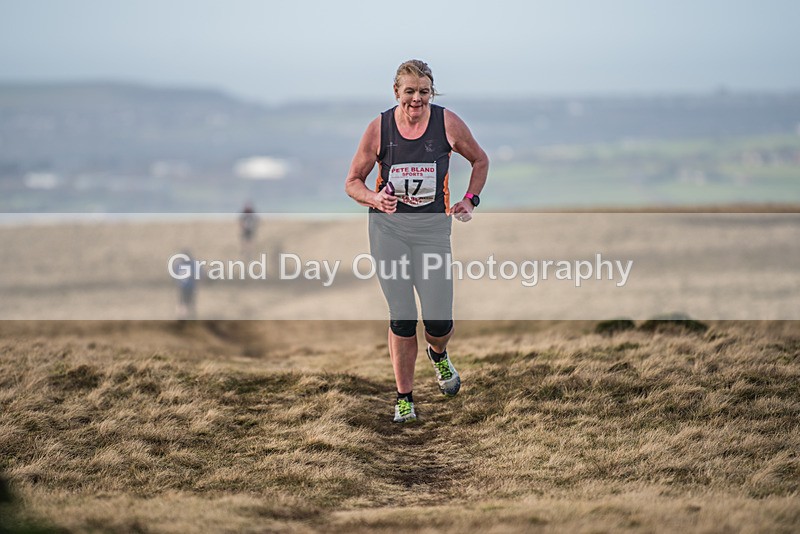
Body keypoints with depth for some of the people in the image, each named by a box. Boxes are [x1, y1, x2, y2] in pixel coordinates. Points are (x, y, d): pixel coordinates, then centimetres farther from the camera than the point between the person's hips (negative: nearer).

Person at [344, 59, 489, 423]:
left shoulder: (448, 123, -4)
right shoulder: (379, 128, -4)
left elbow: (480, 160, 14)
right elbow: (352, 182, 4)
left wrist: (470, 200, 3)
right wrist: (374, 198, -16)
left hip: (432, 227, 0)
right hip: (388, 226, 0)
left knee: (439, 321, -5)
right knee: (401, 318, -4)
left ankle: (438, 354, 33)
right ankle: (404, 398, 11)